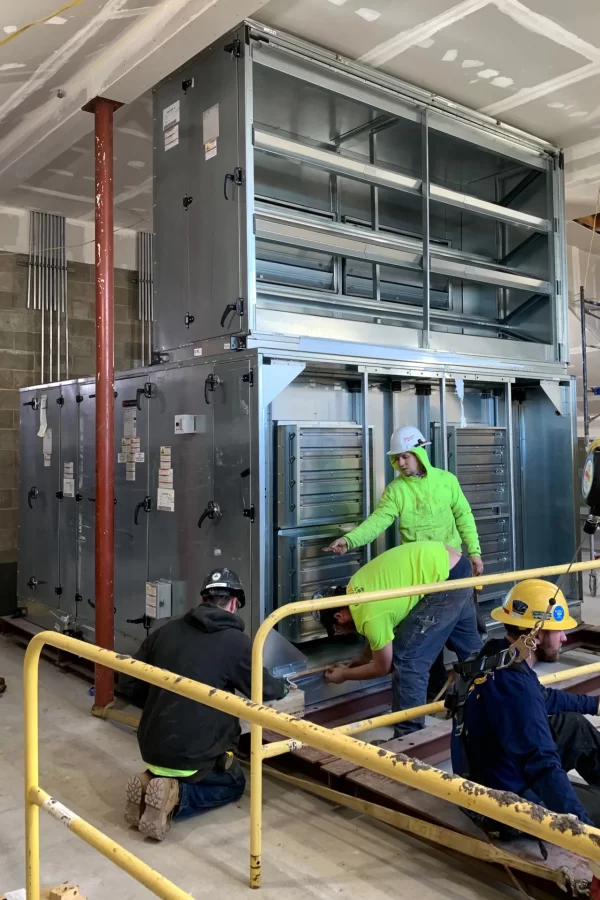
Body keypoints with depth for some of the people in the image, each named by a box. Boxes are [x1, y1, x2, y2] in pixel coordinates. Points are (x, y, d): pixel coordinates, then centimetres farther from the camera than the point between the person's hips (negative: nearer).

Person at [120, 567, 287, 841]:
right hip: (194, 755, -5)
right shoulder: (236, 642, -12)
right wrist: (282, 686, 27)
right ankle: (175, 796, -3)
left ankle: (153, 784, 3)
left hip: (152, 748, 5)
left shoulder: (165, 632, 0)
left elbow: (129, 685, 6)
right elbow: (264, 690, 3)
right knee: (234, 783, 25)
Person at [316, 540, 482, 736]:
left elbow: (382, 667, 0)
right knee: (469, 646, 27)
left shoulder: (370, 616, -15)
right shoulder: (357, 586, 8)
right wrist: (364, 657, 32)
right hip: (451, 562, 10)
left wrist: (344, 674, 14)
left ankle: (408, 736, 3)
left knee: (407, 658, -4)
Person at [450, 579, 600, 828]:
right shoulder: (514, 685, -31)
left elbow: (543, 698, 18)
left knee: (575, 725, 15)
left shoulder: (494, 655, -2)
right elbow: (545, 767, -33)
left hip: (490, 781, 9)